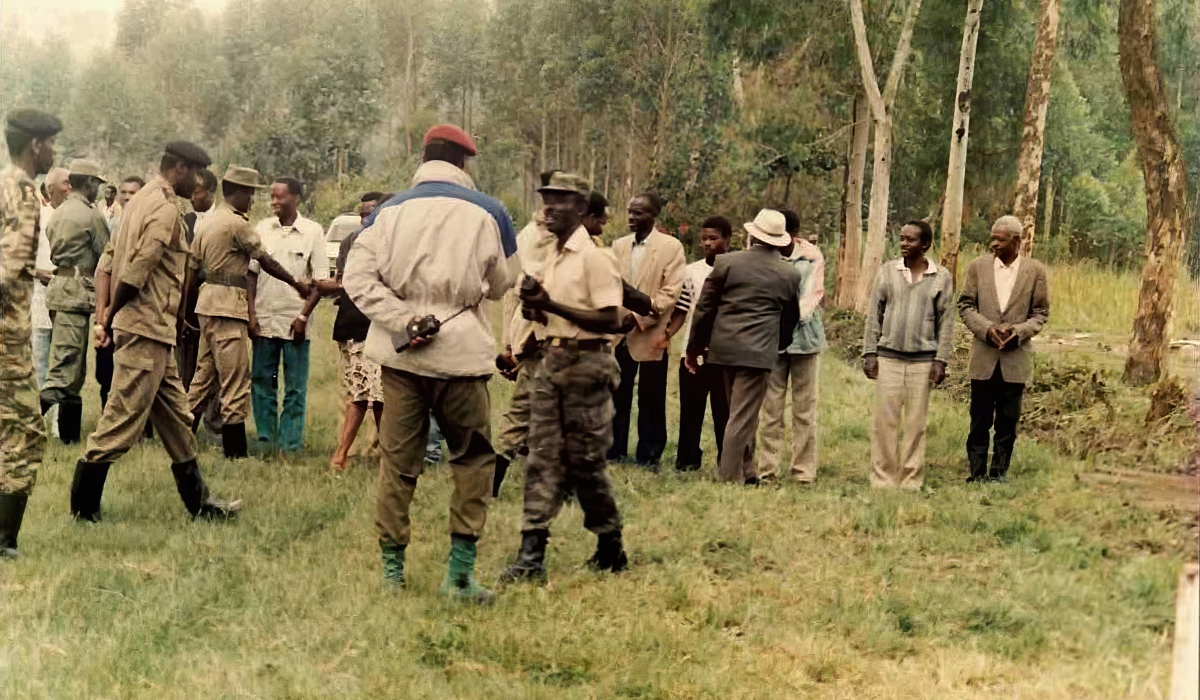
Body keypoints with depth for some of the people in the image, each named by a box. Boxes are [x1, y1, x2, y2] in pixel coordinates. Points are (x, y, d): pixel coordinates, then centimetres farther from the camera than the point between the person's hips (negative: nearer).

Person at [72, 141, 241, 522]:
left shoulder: (141, 199, 15)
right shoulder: (166, 208, -14)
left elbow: (109, 258, 14)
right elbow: (136, 270, -22)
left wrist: (107, 312, 11)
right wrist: (111, 316, -9)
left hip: (153, 331, 10)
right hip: (147, 328, -10)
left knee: (175, 415, 14)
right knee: (123, 419, -4)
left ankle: (198, 501, 21)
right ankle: (83, 507, 3)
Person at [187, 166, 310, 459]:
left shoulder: (207, 223, 14)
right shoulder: (237, 223, -12)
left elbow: (192, 269, 15)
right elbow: (265, 261, -10)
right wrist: (297, 284, -1)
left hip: (207, 303, 9)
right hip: (228, 306, -9)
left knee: (204, 376, 15)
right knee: (236, 382, -5)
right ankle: (235, 451, -3)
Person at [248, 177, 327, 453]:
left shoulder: (312, 231, -2)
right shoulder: (263, 229, 5)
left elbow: (320, 279, -3)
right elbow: (252, 273, 7)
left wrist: (304, 316, -9)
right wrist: (251, 313, -1)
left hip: (294, 322, -3)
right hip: (264, 320, 3)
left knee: (295, 388, 2)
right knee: (261, 383, 7)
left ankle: (289, 446, 7)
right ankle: (265, 440, 16)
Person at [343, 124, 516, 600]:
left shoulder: (388, 211, 3)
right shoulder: (487, 213, 0)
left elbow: (357, 278, -8)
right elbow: (501, 284, 12)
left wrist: (402, 319, -10)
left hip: (400, 353, 2)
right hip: (460, 351, -2)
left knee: (398, 459, 10)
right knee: (473, 458, 9)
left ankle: (391, 567, 16)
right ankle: (460, 572, 4)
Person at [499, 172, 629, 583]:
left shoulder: (593, 258, -10)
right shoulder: (550, 259, 14)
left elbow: (611, 321, -17)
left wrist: (551, 304, -19)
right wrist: (534, 307, 0)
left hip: (585, 364, -7)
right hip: (550, 363, 7)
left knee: (585, 463, 1)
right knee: (542, 460, 1)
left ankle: (611, 550, 17)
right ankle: (531, 557, 0)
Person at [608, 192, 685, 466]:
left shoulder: (671, 247, -2)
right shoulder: (619, 245, 13)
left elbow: (671, 291, -9)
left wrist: (645, 315, -17)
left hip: (651, 334, -4)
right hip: (620, 332, 4)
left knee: (651, 398, 2)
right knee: (617, 394, 8)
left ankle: (648, 455, 10)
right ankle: (614, 450, 17)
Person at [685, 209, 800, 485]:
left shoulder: (726, 262, -1)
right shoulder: (789, 274, 2)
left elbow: (704, 308, 3)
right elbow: (790, 320, 12)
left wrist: (694, 347, 12)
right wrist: (777, 346, 29)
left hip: (723, 347, 2)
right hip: (759, 351, -2)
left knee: (740, 413, 16)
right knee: (743, 416, 0)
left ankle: (746, 471, 21)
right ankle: (729, 476, 0)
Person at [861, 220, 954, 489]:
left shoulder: (942, 277, 2)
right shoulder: (887, 271, 5)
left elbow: (946, 321, 4)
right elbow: (874, 314, 7)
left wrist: (941, 360, -2)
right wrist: (869, 352, 1)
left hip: (922, 361, -1)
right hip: (888, 358, 1)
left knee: (915, 424, 3)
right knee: (885, 421, -1)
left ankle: (911, 481, 10)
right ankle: (882, 479, 6)